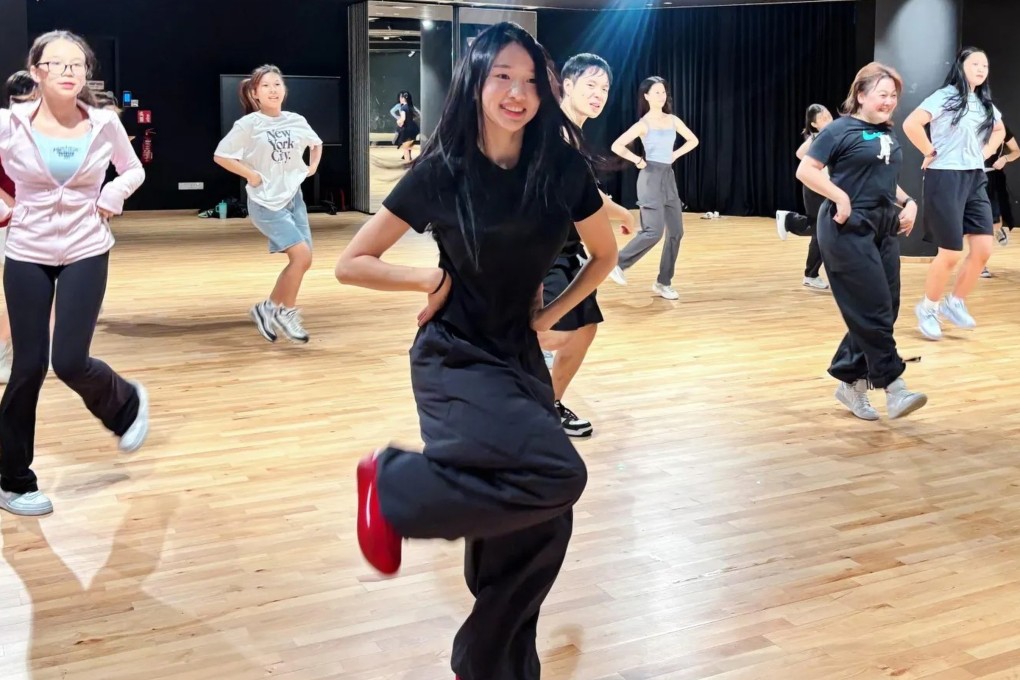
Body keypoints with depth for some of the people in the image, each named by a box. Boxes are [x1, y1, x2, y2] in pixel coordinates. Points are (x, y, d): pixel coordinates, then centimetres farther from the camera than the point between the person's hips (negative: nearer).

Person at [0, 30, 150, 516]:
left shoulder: (104, 124, -6)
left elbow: (134, 169, 11)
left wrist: (113, 197, -5)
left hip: (86, 254, 0)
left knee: (69, 361, -10)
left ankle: (127, 403, 26)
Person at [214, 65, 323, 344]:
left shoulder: (296, 121, 4)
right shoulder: (248, 124, -10)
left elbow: (316, 143, 24)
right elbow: (220, 156, -8)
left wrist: (312, 167, 8)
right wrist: (251, 175, -13)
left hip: (293, 198, 6)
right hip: (266, 203, -6)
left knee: (301, 261, 4)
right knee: (301, 255, -17)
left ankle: (268, 308, 21)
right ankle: (286, 312, 1)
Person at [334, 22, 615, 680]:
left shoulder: (562, 168, -4)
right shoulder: (441, 172, -11)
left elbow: (605, 255, 12)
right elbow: (352, 263, -4)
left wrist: (552, 312, 3)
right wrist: (431, 278, -13)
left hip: (520, 358, 5)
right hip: (456, 360, -5)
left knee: (539, 527, 4)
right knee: (557, 473, -28)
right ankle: (392, 485, -8)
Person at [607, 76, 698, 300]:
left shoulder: (673, 120, 9)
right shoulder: (643, 124, -7)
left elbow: (693, 140, 22)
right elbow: (616, 146, -14)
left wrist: (675, 155, 10)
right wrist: (638, 160, -9)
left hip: (669, 177, 7)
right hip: (651, 177, -7)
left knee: (676, 231, 2)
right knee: (654, 231, -16)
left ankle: (663, 283, 9)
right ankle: (618, 263, 2)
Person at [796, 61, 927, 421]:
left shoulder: (888, 134, 14)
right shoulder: (841, 129, -8)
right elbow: (806, 170, -12)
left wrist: (908, 202, 7)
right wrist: (841, 198, -20)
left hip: (884, 228, 8)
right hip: (849, 229, -8)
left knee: (884, 310, 7)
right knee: (873, 310, -8)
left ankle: (850, 381, 18)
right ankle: (893, 388, -4)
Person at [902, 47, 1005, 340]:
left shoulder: (985, 104, 12)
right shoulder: (945, 97, -10)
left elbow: (999, 131, 31)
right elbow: (910, 124, -23)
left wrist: (984, 153, 15)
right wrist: (931, 153, -14)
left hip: (976, 180, 7)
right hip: (946, 179, -7)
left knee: (983, 249, 0)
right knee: (951, 254, -5)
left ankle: (955, 303, 18)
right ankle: (928, 308, 16)